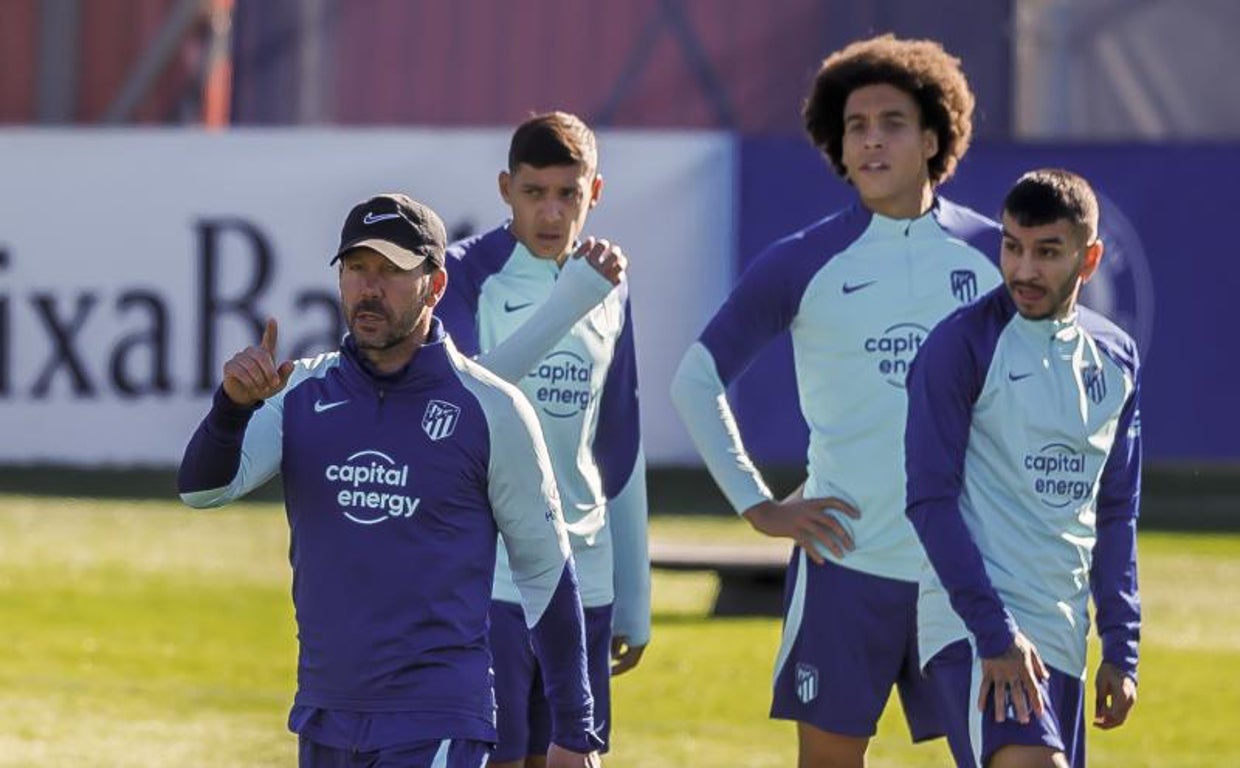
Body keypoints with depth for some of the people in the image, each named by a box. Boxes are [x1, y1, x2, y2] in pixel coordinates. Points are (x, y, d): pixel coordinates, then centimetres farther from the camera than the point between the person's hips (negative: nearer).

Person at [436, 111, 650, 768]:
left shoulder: (609, 290, 13)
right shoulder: (465, 274, -5)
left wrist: (633, 602, 16)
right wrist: (572, 297, -32)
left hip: (584, 581, 5)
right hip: (487, 581, -5)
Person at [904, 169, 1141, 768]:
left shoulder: (1115, 356, 13)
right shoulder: (961, 345, -7)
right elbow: (931, 500, -11)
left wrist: (1121, 649, 12)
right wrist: (996, 633, -18)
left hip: (1063, 641, 7)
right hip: (976, 630, -7)